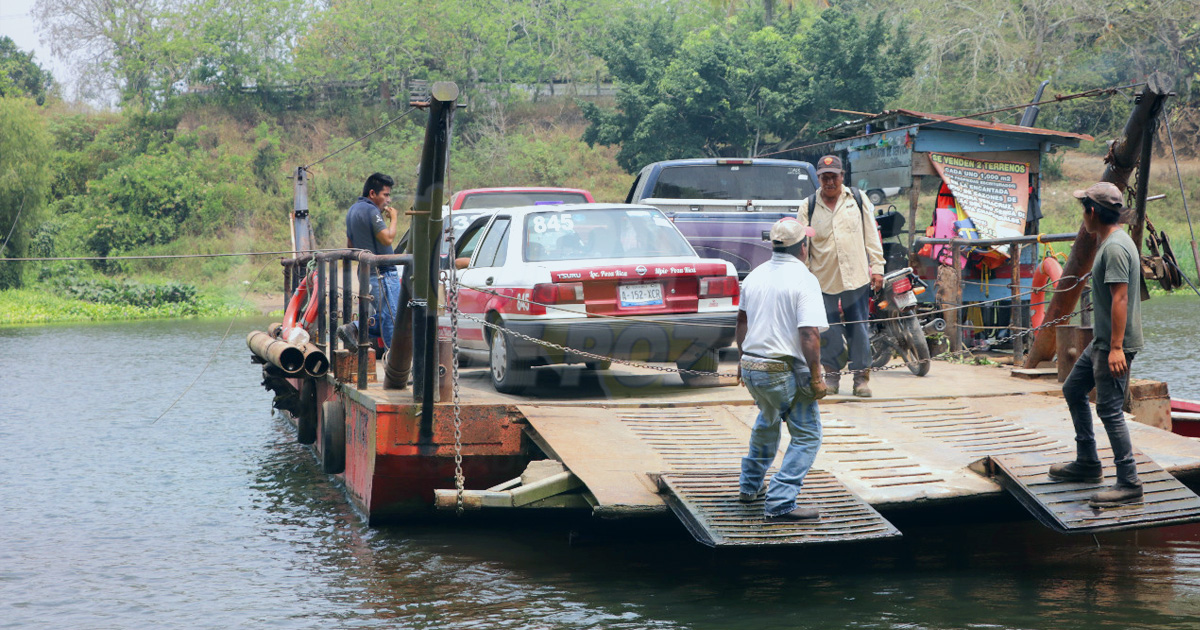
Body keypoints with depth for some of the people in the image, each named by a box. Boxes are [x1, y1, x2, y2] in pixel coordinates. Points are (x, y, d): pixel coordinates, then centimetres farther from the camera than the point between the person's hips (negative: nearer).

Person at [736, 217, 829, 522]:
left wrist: (743, 358, 31)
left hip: (751, 367, 8)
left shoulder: (755, 275, 7)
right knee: (807, 435, 2)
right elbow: (809, 334, -22)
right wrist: (816, 377, -15)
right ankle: (779, 504, -8)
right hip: (785, 371, -7)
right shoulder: (804, 280, -15)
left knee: (768, 421, 31)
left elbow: (742, 320, 19)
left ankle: (750, 485, 41)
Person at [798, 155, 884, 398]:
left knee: (859, 328, 2)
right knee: (828, 330, 4)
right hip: (823, 278, 0)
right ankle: (831, 373, 20)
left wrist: (877, 268, 2)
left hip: (856, 277, 0)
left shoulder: (858, 200, 6)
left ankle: (861, 375, 12)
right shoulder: (808, 206, 4)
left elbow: (871, 236, 7)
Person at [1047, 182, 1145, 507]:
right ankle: (1087, 462, 28)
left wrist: (1116, 348, -28)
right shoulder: (1108, 242, 13)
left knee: (1109, 409, -10)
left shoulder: (1115, 248, -19)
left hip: (1114, 345, -11)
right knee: (1073, 391, 20)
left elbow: (1120, 299, -25)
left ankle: (1129, 484, -7)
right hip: (1101, 342, 11)